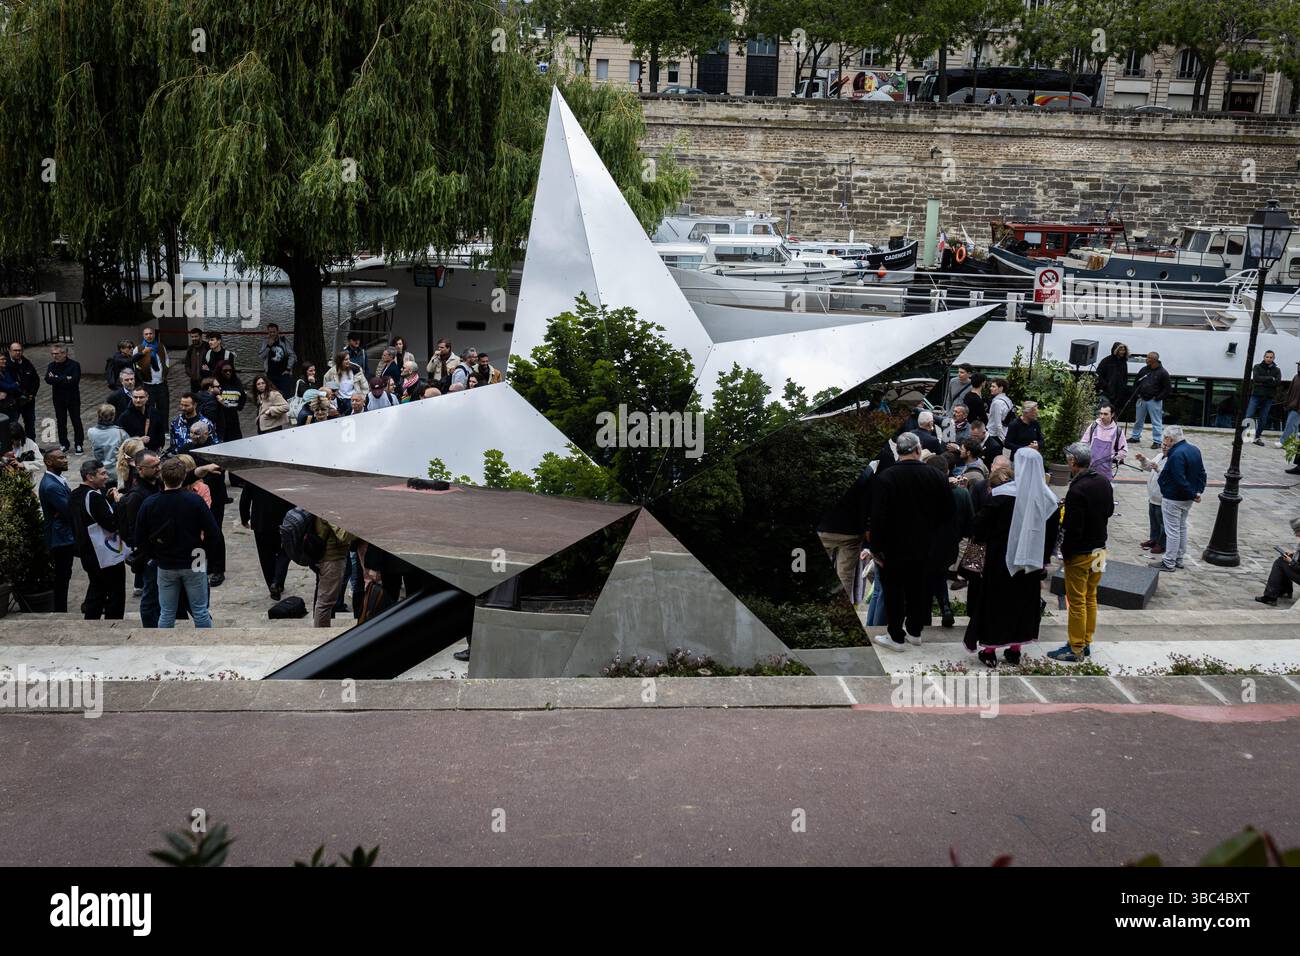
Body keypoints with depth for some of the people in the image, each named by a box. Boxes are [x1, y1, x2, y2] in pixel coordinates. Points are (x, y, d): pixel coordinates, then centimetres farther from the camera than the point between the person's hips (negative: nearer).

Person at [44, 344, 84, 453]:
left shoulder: (74, 365, -12)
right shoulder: (51, 365, 1)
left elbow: (74, 381, -25)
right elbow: (48, 379, -16)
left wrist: (56, 378, -17)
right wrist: (65, 379, -24)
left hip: (73, 398, -4)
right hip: (58, 398, 4)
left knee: (76, 421, 3)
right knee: (61, 422, 11)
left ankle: (79, 444, 12)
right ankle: (63, 444, 22)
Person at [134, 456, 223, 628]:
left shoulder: (149, 504, -9)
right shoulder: (195, 501, -15)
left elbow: (140, 538, -1)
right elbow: (213, 533, -13)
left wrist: (155, 557, 13)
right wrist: (209, 559, 2)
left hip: (165, 567, 1)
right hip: (194, 565, -1)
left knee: (166, 614, 12)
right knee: (200, 611, 10)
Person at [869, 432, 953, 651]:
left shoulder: (885, 477, -16)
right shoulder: (935, 476, -5)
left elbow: (878, 517, -17)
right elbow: (947, 512, 4)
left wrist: (876, 547, -9)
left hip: (895, 547, -4)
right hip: (925, 548, 4)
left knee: (894, 592, 7)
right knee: (919, 590, 17)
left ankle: (896, 637, 12)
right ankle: (915, 631, 28)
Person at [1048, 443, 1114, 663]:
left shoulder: (1077, 490, -26)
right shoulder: (1103, 481, 0)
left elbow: (1072, 529, -24)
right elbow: (1109, 510, 16)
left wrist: (1065, 553, -13)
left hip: (1080, 554, -8)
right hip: (1099, 549, 8)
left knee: (1077, 602, 2)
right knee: (1090, 598, 18)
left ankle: (1075, 650, 10)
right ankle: (1086, 643, 28)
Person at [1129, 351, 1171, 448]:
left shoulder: (1163, 372, -8)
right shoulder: (1143, 370, 7)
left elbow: (1167, 389, -7)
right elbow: (1136, 382, 18)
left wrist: (1157, 397, -12)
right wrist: (1137, 394, 5)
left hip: (1154, 401, -5)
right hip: (1142, 399, 5)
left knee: (1156, 422, -1)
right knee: (1138, 420, 15)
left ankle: (1157, 441, 3)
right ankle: (1135, 437, 27)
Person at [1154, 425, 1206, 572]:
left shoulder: (1176, 455, -26)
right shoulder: (1194, 450, 5)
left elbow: (1180, 480, -28)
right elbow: (1201, 473, 9)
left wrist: (1193, 494, -18)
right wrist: (1198, 491, 4)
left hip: (1173, 499, -10)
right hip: (1187, 499, 10)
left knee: (1172, 531, -1)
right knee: (1182, 528, 19)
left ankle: (1169, 563, 6)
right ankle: (1179, 559, 29)